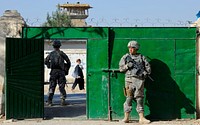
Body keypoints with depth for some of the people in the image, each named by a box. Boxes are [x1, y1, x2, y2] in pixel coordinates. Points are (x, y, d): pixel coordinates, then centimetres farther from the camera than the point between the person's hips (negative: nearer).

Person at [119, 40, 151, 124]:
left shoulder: (141, 57, 11)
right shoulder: (125, 57, 11)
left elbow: (148, 67, 14)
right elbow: (121, 68, 9)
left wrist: (145, 73, -3)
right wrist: (127, 66, -8)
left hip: (139, 79, 1)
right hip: (129, 79, 0)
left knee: (139, 98, 0)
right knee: (129, 98, -2)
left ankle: (141, 118, 1)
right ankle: (126, 117, 0)